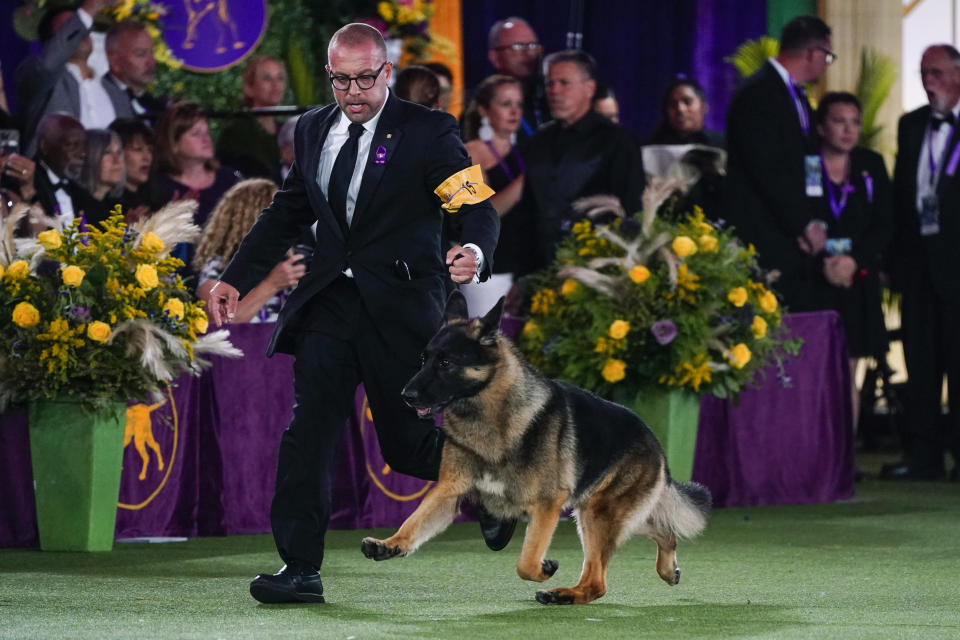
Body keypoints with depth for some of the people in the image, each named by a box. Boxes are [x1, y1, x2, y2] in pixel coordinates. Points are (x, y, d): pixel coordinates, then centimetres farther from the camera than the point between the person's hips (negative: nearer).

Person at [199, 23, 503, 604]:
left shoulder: (428, 131, -5)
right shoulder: (313, 130, 11)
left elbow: (480, 207, -11)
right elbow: (288, 213, 21)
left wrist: (475, 252, -34)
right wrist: (236, 279, 14)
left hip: (399, 306, -4)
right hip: (331, 301, 4)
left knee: (407, 443, 4)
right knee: (309, 429, -9)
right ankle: (300, 569, -9)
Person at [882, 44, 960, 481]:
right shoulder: (911, 126, 15)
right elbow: (900, 193, 13)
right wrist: (894, 256, 8)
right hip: (918, 256, 5)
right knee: (920, 357, 5)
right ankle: (922, 453, 8)